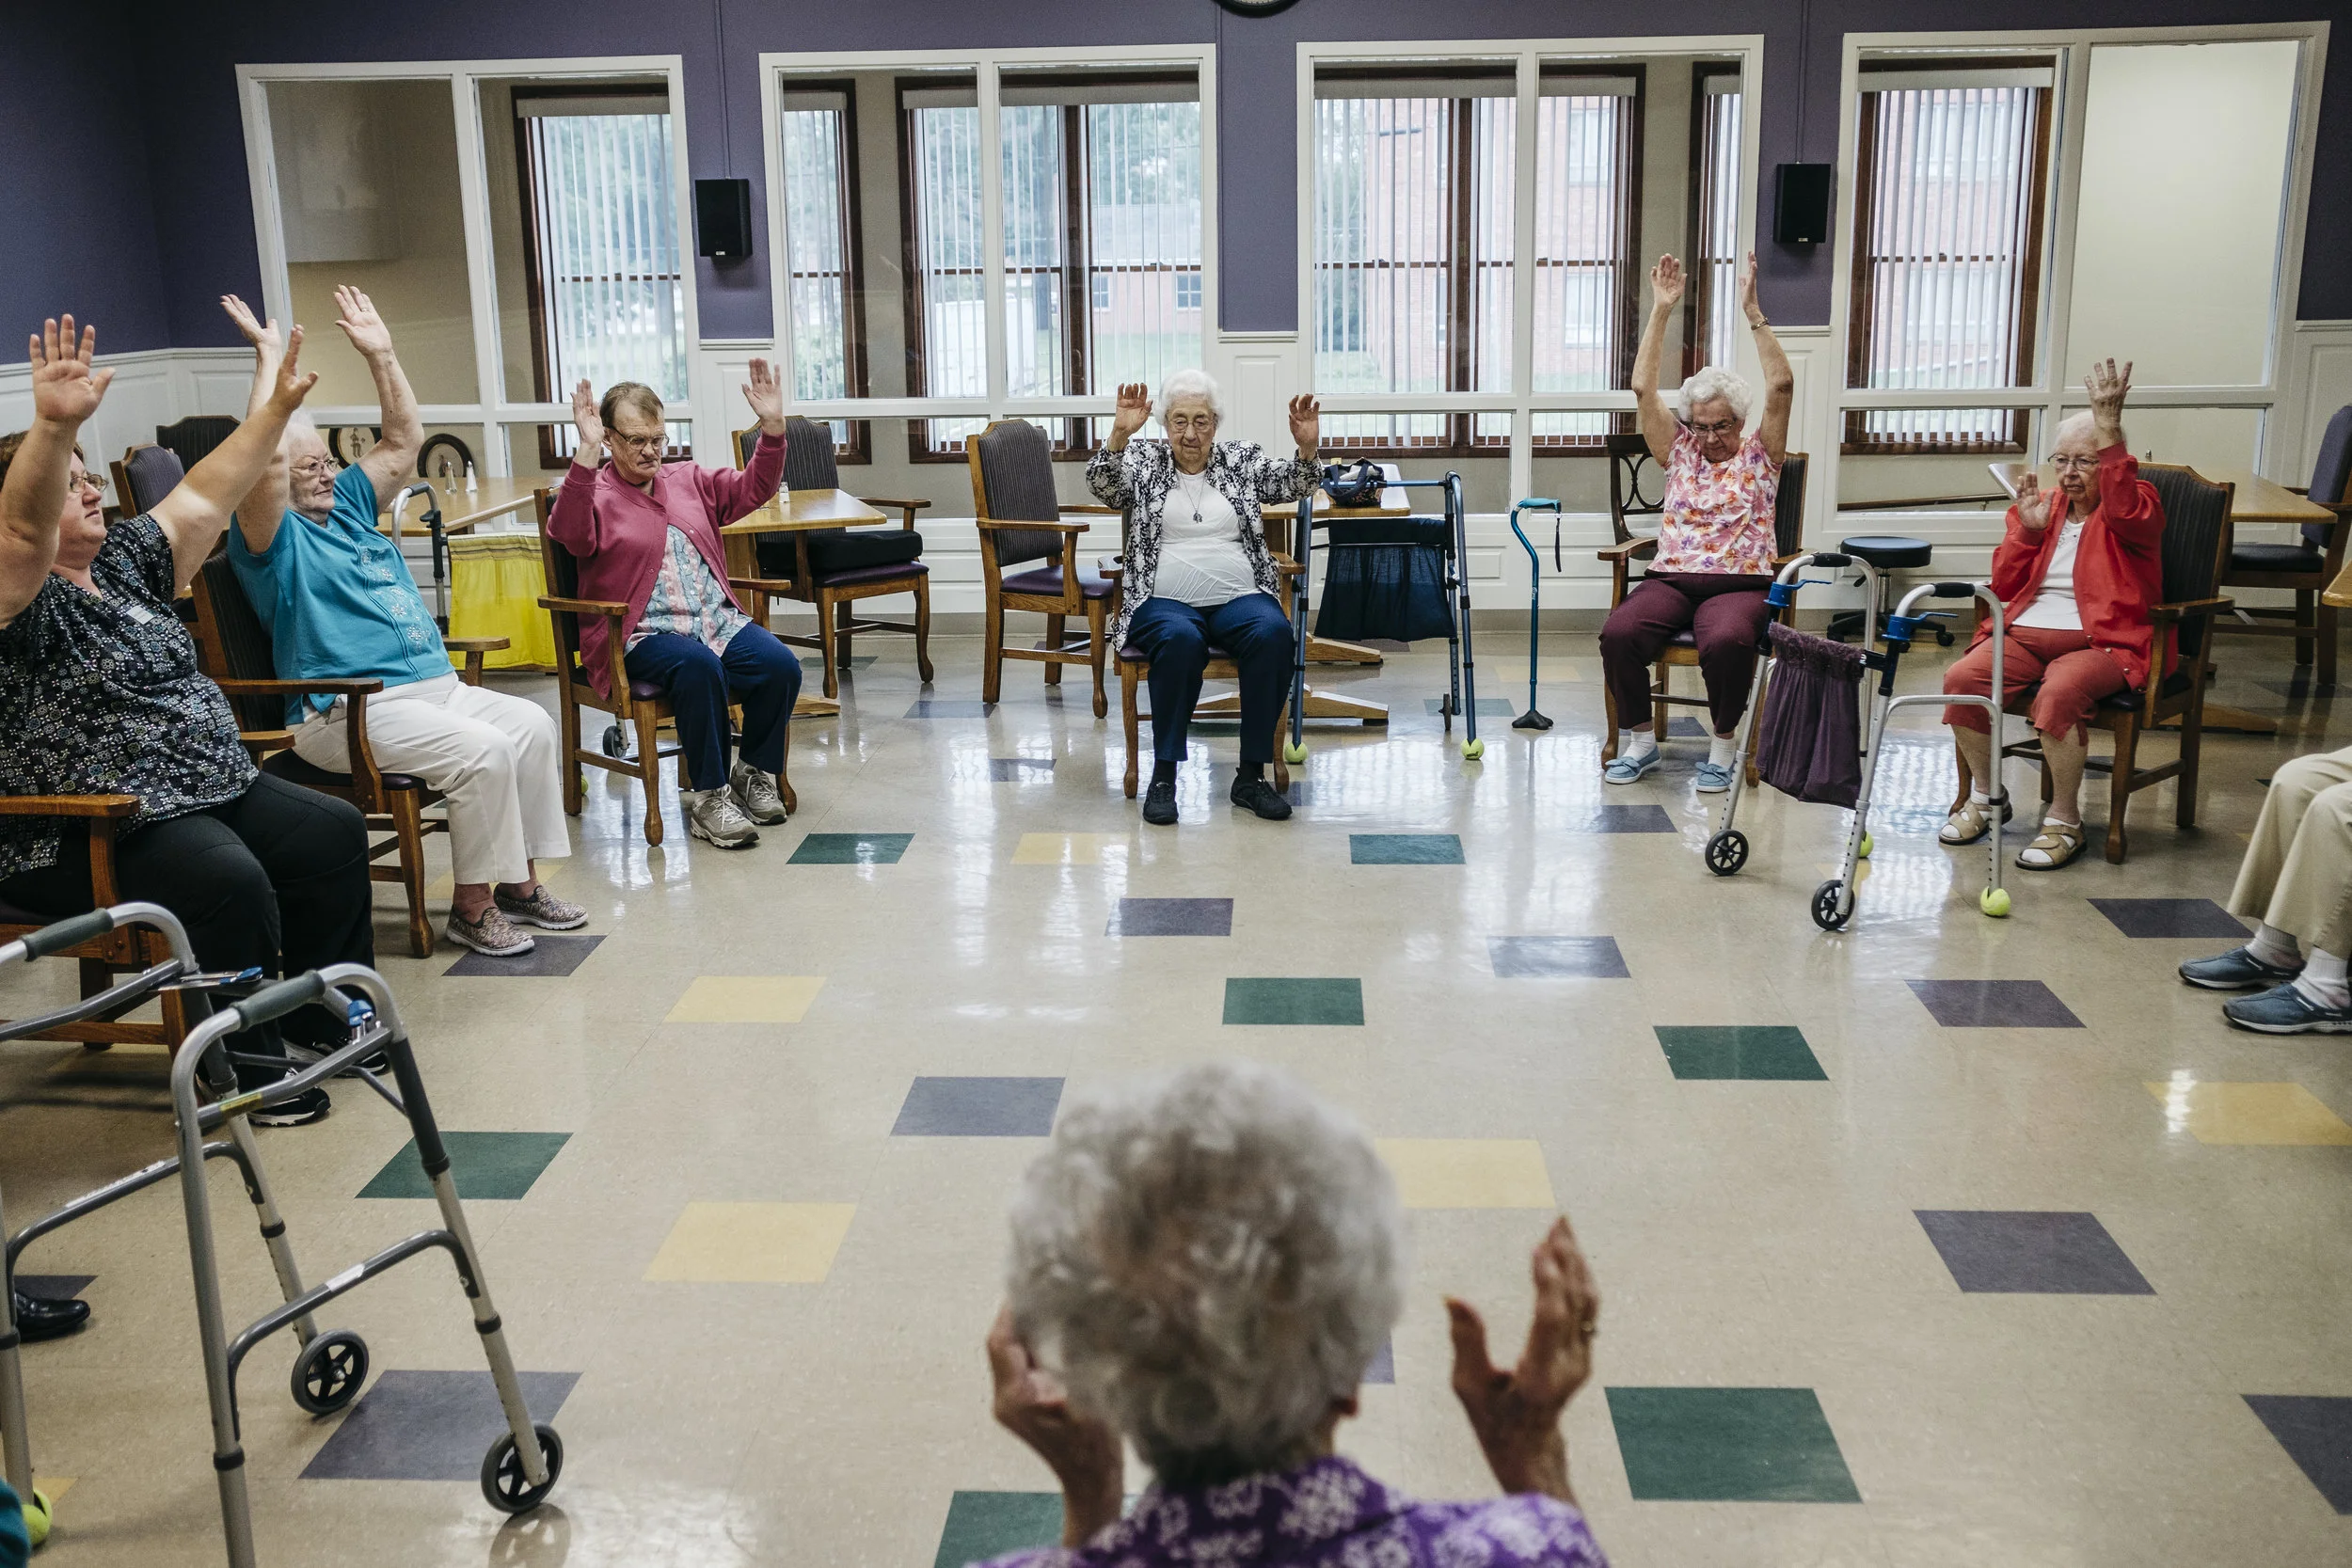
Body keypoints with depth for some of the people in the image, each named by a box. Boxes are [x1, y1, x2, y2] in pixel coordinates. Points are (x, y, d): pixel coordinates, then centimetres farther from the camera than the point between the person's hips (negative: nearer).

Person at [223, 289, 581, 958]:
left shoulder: (348, 503, 21)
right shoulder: (273, 535, -3)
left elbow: (404, 442, 22)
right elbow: (267, 457, -21)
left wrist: (380, 355, 16)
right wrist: (270, 357, -19)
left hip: (432, 684, 9)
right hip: (349, 709, -9)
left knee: (531, 725, -11)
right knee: (481, 751, -27)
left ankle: (520, 882, -3)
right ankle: (472, 906, -14)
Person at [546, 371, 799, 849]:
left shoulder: (689, 480, 20)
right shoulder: (595, 494, 3)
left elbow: (752, 490, 19)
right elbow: (570, 535, -19)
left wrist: (772, 426, 5)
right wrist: (587, 453, -27)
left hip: (719, 621, 5)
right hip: (644, 635, -5)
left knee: (781, 664, -22)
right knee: (698, 666, -37)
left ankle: (754, 773, 1)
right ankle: (706, 796, -23)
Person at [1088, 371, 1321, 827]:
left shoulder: (1243, 458, 16)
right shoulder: (1144, 460, 12)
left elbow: (1290, 483, 1)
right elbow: (1102, 486, -6)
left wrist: (1307, 448, -20)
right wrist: (1119, 435, -23)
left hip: (1240, 597, 2)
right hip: (1165, 601, -2)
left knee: (1274, 634, -31)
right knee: (1181, 640, -36)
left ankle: (1251, 775, -23)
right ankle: (1163, 775, -25)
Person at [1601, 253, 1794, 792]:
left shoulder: (1759, 456, 12)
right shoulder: (1679, 453, 18)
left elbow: (1782, 385, -2)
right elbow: (1643, 389, 9)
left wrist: (1752, 312, -7)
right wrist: (1661, 312, 4)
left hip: (1739, 582, -2)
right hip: (1671, 579, 3)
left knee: (1726, 642, -38)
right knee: (1618, 633, -29)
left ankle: (1724, 746, -16)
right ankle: (1639, 740, -10)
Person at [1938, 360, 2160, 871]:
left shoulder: (2137, 507, 3)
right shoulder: (2042, 504, 18)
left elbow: (2124, 508, -26)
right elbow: (2004, 585, 14)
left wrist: (2108, 422, -31)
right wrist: (2028, 528, -3)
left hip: (2101, 642, -5)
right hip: (2026, 632, 5)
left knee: (2058, 693, -36)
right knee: (1961, 677, -23)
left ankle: (2064, 820, -19)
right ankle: (1985, 796, -3)